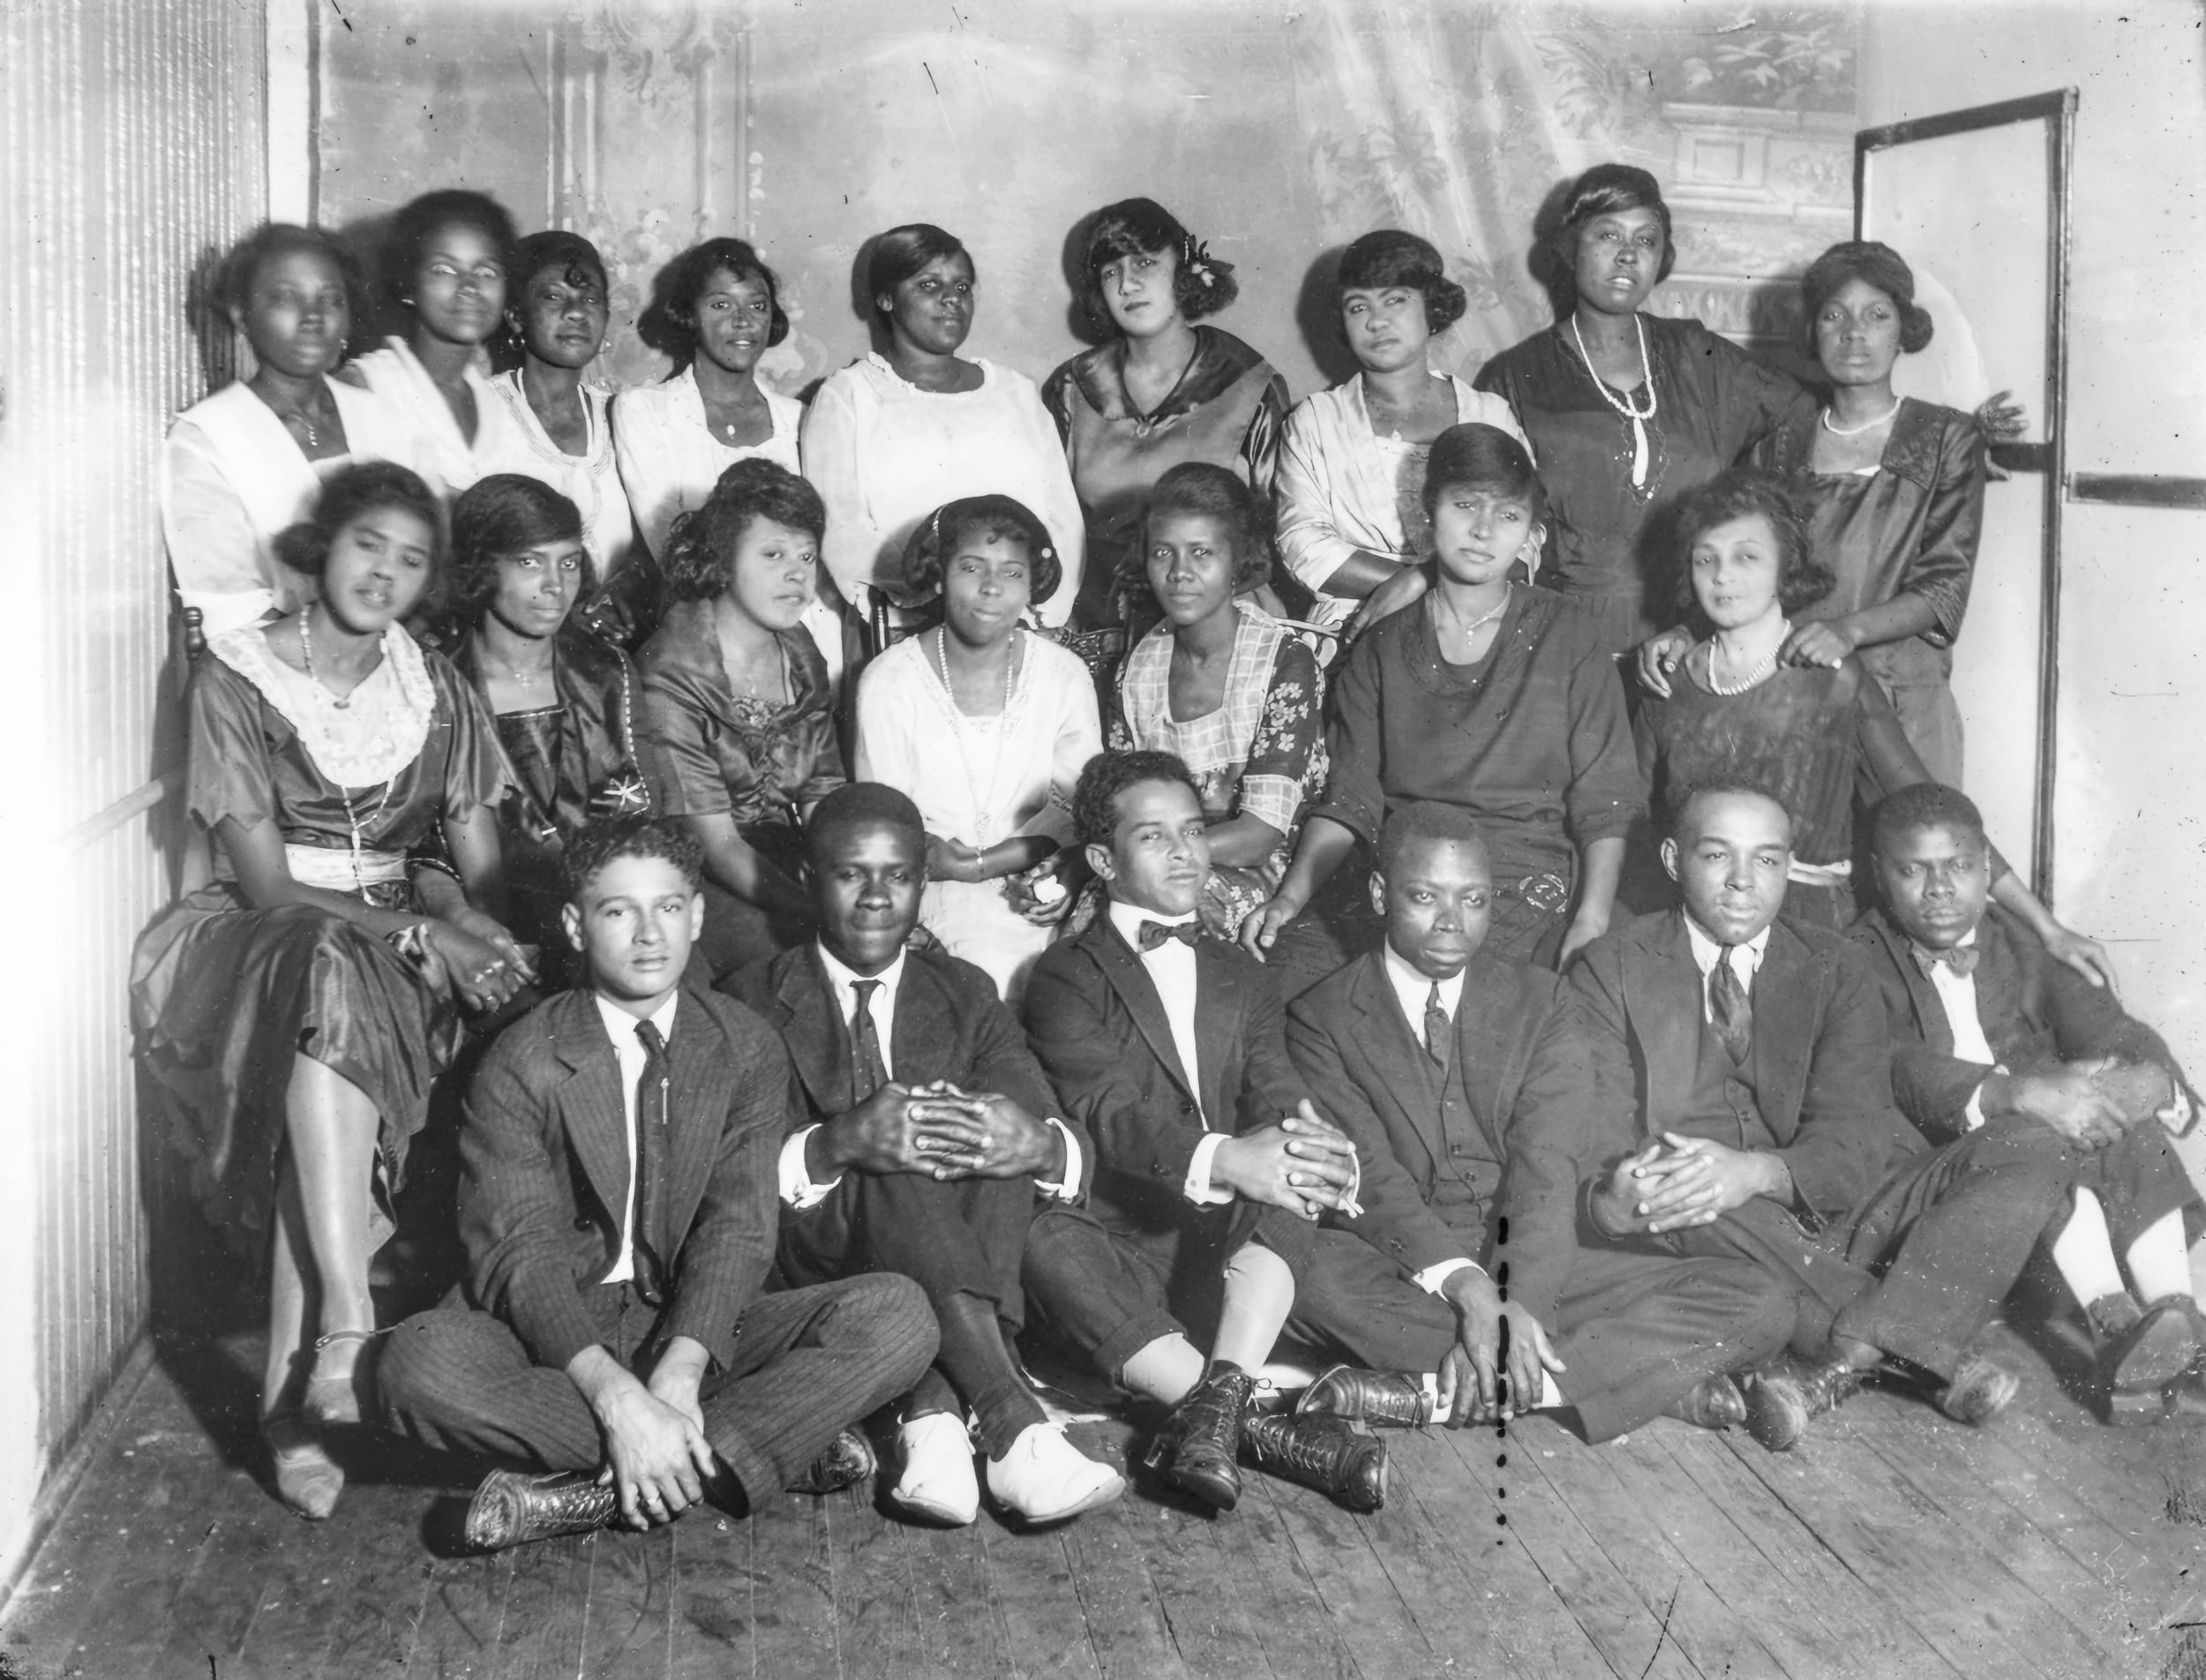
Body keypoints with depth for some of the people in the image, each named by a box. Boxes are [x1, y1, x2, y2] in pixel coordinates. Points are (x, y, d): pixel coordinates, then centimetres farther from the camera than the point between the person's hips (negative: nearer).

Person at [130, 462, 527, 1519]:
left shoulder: (438, 695, 8)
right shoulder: (237, 674, -4)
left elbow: (483, 876, 7)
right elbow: (265, 881, -10)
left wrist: (473, 935, -17)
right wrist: (418, 932, -22)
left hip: (397, 945, 3)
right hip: (255, 937, -2)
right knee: (329, 976, -38)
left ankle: (293, 1389, -35)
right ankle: (346, 1329, -46)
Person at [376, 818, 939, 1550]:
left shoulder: (746, 1049, 2)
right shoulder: (521, 1065, -5)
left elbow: (737, 1226, -8)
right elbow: (518, 1251, -15)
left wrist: (681, 1368, -27)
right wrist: (614, 1393, -32)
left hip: (695, 1325, 2)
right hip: (556, 1332, -2)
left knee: (898, 1315, -22)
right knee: (420, 1364, -33)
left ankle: (599, 1491, -28)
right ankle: (778, 1444, -28)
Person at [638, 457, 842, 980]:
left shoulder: (800, 655, 8)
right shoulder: (670, 677, -13)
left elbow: (824, 802, 4)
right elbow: (716, 844, -16)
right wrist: (820, 914, -26)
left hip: (788, 866, 6)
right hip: (702, 884, -6)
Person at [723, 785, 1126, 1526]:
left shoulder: (964, 994, 16)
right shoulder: (756, 1000, 8)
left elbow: (1074, 1152, 2)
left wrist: (1042, 1146, -26)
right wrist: (837, 1144, -28)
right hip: (814, 1256, -2)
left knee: (994, 1142, -28)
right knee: (897, 1181, -34)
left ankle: (935, 1422, -40)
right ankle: (1016, 1431, -45)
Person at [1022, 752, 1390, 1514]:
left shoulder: (1240, 979, 21)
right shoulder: (1066, 978, 4)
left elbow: (1277, 1098, 5)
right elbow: (1105, 1110, -13)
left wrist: (1314, 1143, -23)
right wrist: (1222, 1159, -33)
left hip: (1226, 1250, 3)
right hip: (1112, 1237, -3)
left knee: (1285, 1195, -27)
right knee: (1047, 1245, -35)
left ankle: (1217, 1405, -40)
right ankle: (1259, 1430, -40)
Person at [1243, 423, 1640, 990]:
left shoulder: (1565, 635, 7)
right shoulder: (1384, 646, 14)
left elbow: (1604, 803, 3)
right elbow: (1349, 799, 8)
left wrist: (1591, 923, -10)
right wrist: (1292, 895, -8)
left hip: (1524, 878, -2)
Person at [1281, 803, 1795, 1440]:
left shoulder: (1541, 1002, 10)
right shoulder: (1320, 1020, 4)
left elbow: (1548, 1165, -5)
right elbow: (1370, 1173, -10)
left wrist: (1520, 1303, -23)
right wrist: (1465, 1286, -27)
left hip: (1536, 1268, 3)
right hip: (1408, 1278, -2)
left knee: (1760, 1304, -16)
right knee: (1310, 1274, -37)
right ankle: (1658, 1375, -30)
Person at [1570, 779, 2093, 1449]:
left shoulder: (1832, 966, 10)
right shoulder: (1613, 967, 6)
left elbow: (1854, 1133, -5)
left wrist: (1757, 1173, -28)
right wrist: (1612, 1201, -31)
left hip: (1833, 1217, 3)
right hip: (1705, 1240, -2)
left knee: (2038, 1153, -16)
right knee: (1679, 1189, -37)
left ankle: (1837, 1361, -34)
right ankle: (1933, 1347, -27)